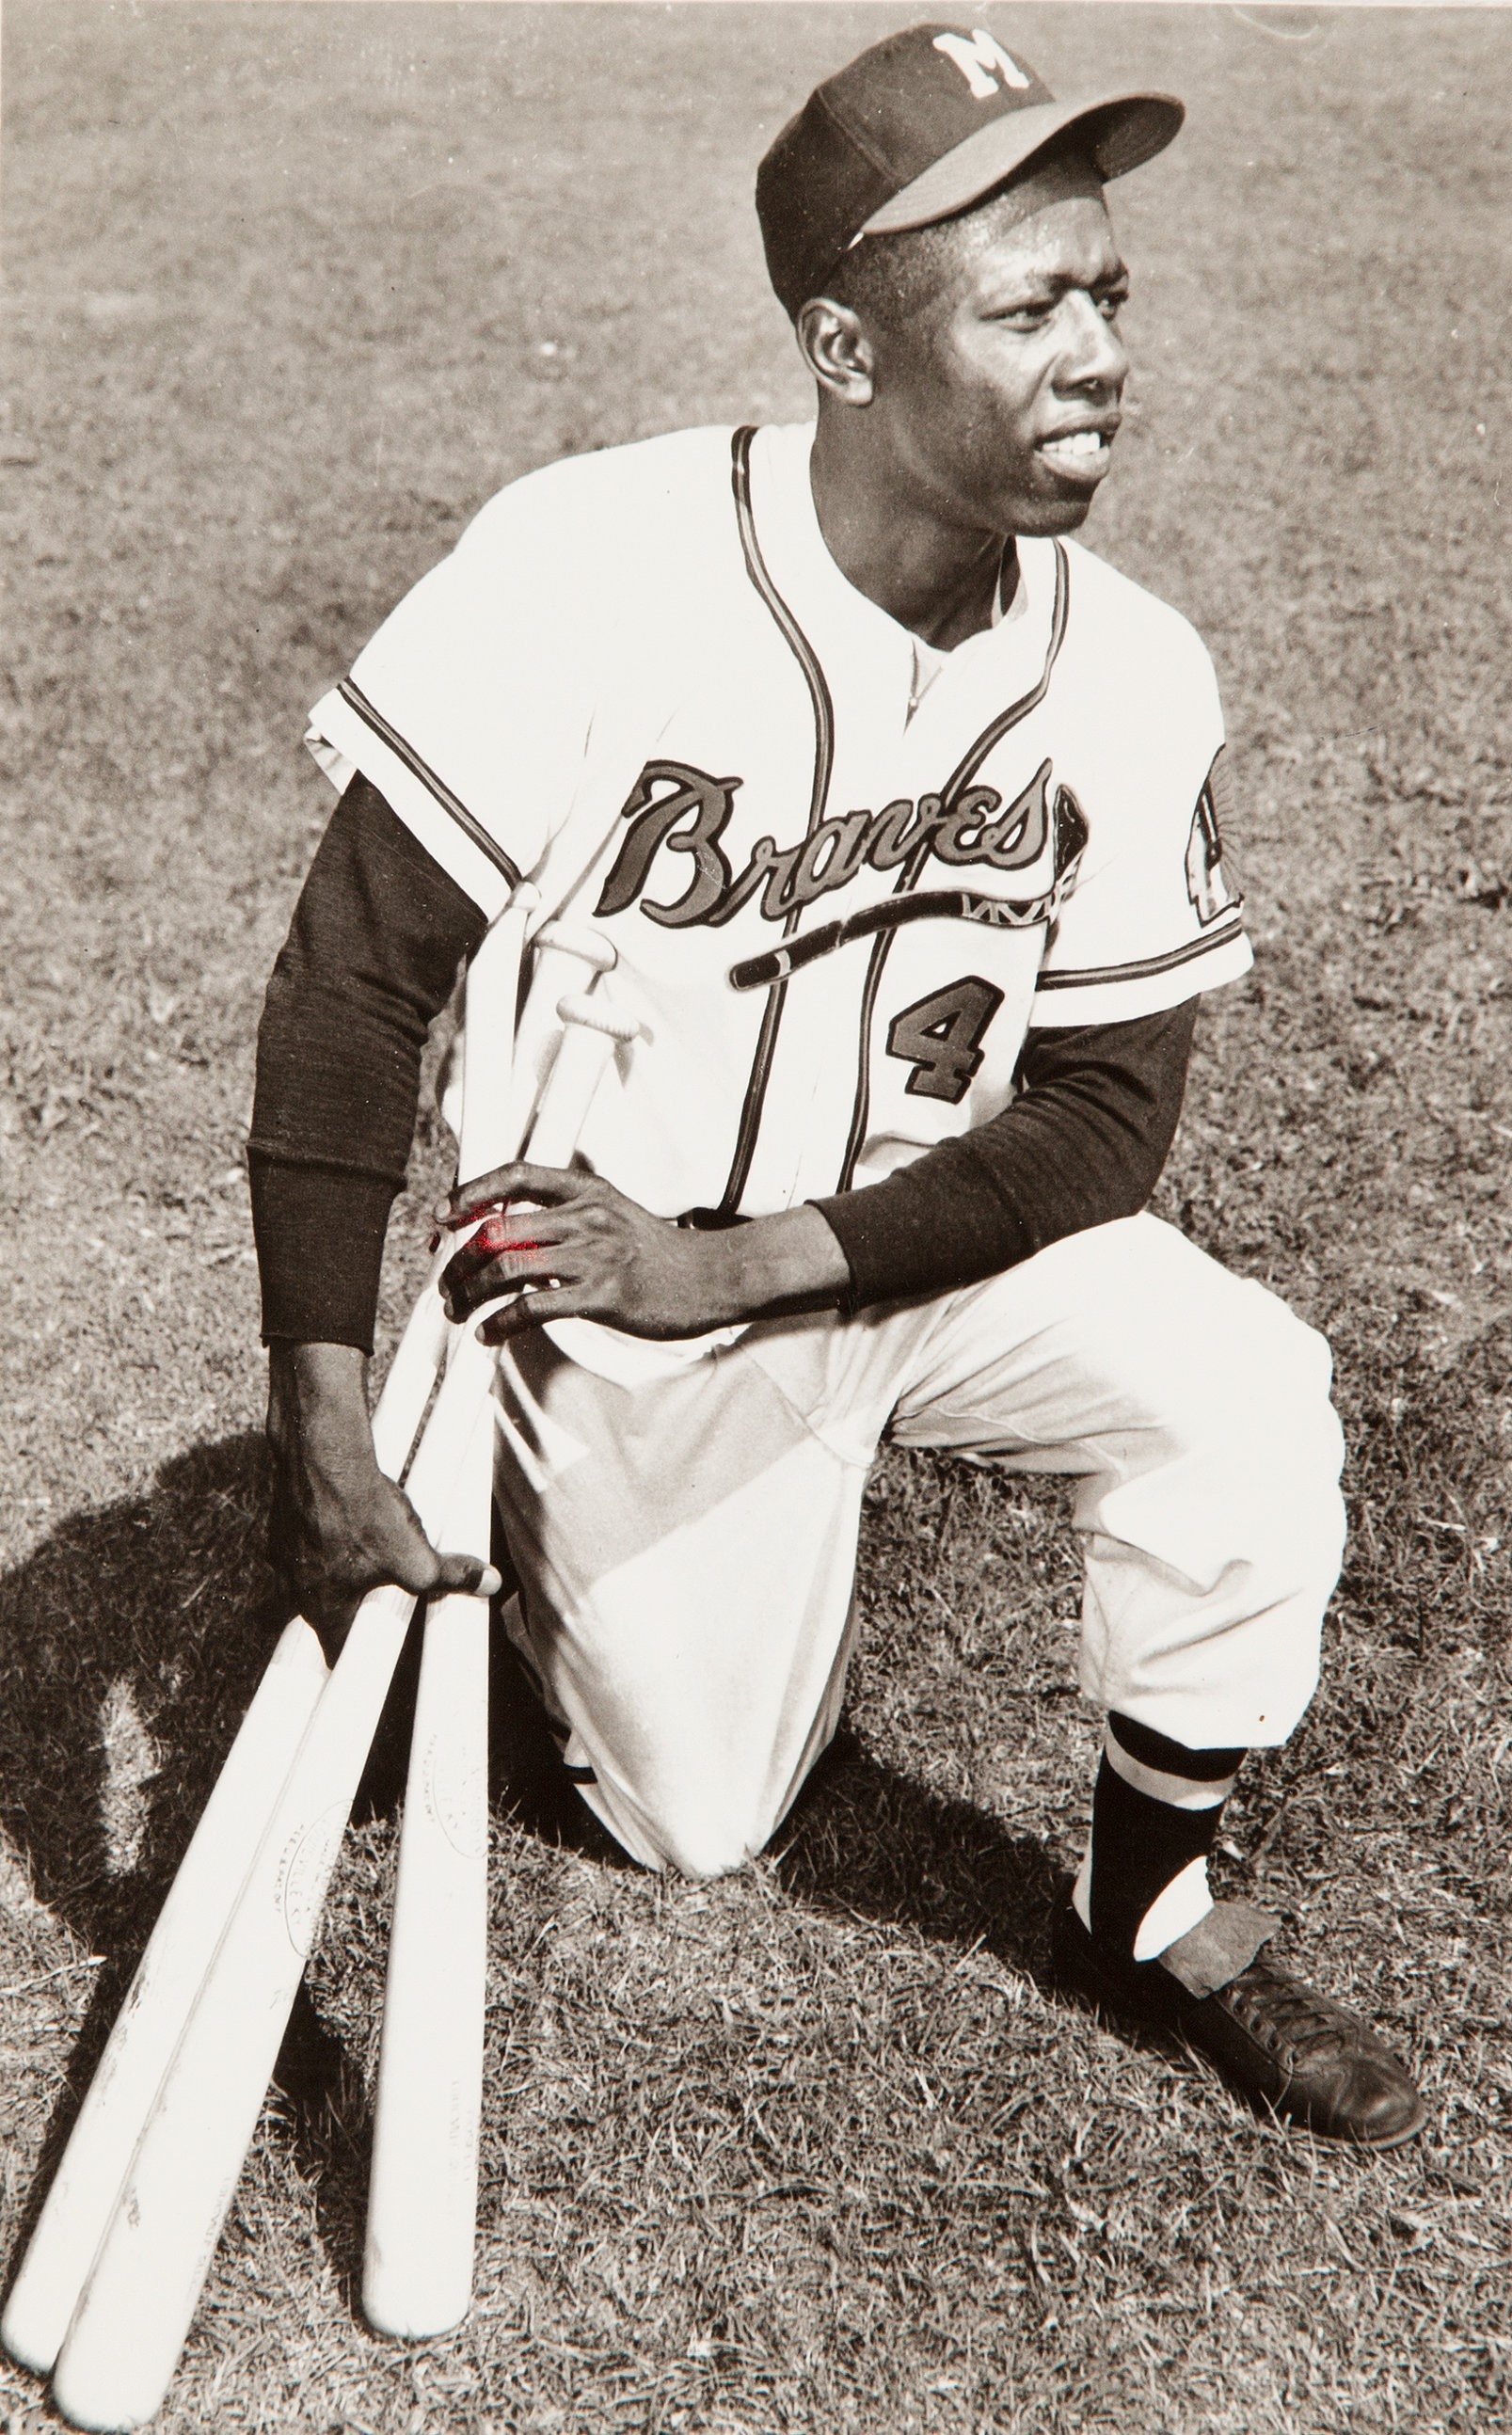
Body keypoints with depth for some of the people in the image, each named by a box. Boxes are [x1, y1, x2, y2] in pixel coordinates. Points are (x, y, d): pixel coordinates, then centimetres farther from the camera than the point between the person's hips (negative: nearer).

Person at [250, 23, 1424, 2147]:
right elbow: (352, 985, -21)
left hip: (927, 1239, 2)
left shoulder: (1131, 675, -15)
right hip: (617, 1296, -2)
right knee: (695, 1819, 8)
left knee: (1240, 1394, -25)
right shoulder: (590, 573, -24)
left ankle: (1151, 1908, 0)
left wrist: (740, 1263, -25)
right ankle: (542, 1527, 40)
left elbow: (1104, 1118, -13)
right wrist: (322, 1429, -25)